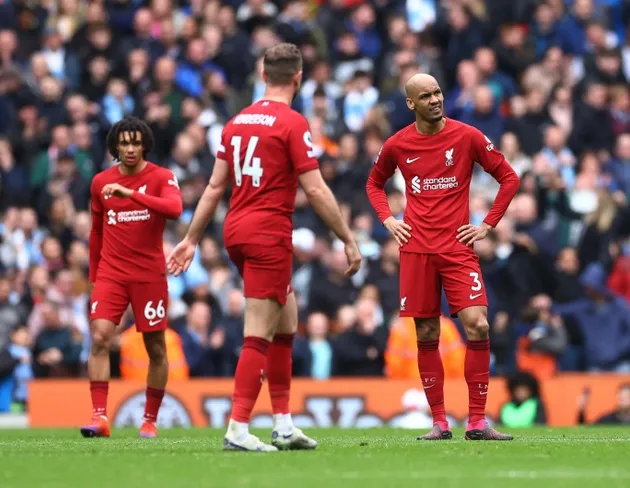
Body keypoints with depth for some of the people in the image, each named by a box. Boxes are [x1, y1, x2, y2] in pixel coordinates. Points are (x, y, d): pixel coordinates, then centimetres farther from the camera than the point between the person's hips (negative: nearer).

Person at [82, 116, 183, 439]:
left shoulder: (161, 178, -3)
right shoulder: (100, 182, 7)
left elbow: (174, 208, -25)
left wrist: (131, 194, -32)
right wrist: (93, 278, 19)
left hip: (150, 275, -2)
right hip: (110, 273, 2)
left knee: (156, 348, 4)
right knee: (100, 338, -15)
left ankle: (150, 420, 17)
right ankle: (99, 417, -18)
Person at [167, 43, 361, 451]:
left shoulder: (237, 122, 11)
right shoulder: (293, 123, -9)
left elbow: (215, 187, 13)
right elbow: (316, 191, -12)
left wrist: (191, 240, 19)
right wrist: (349, 241, -6)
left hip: (236, 232, 8)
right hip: (269, 234, -7)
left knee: (287, 318, 17)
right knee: (259, 337, -7)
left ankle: (284, 425, 17)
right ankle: (238, 430, -11)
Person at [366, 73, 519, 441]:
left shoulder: (467, 137, -1)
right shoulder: (397, 145, 4)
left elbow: (509, 178, 6)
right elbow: (375, 183, 23)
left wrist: (487, 225, 0)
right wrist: (387, 219, 7)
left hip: (458, 247, -2)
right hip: (416, 249, 2)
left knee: (478, 327, -13)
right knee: (427, 337, 3)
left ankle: (477, 421, -6)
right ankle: (440, 422, 11)